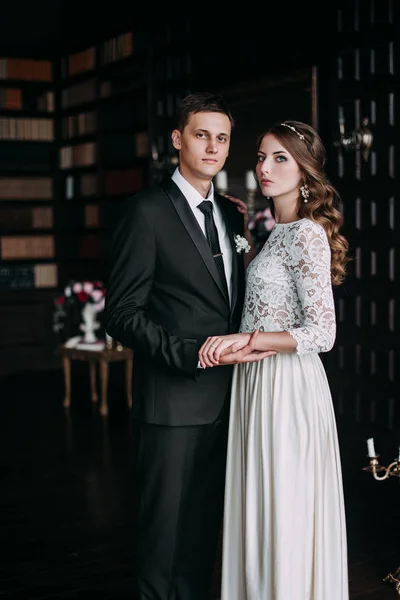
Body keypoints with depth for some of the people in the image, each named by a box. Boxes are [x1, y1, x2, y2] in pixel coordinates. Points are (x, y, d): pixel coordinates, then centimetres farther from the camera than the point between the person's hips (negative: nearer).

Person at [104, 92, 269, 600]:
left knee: (206, 527, 17)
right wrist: (189, 353, -22)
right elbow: (122, 314, -13)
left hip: (224, 399, 7)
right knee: (166, 530, 4)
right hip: (173, 402, -6)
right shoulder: (147, 211, -8)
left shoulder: (232, 213, 13)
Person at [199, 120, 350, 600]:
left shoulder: (306, 234, -14)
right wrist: (236, 349, 0)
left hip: (287, 388, -9)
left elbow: (322, 333, -20)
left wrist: (243, 340, -21)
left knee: (286, 516, 1)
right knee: (261, 513, 15)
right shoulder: (277, 233, 13)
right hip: (258, 384, 9)